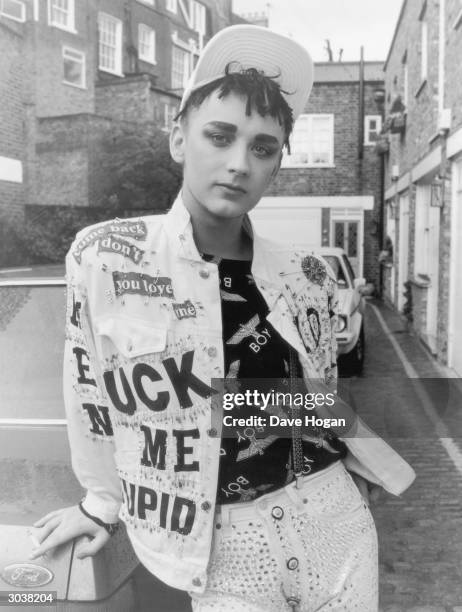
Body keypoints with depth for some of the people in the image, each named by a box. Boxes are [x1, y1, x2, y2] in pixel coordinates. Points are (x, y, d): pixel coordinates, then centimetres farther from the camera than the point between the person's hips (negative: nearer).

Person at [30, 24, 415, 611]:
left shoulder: (306, 275, -3)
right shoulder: (105, 257, -12)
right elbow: (90, 392, 0)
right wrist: (103, 501, 10)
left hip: (332, 524, 3)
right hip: (221, 550, -2)